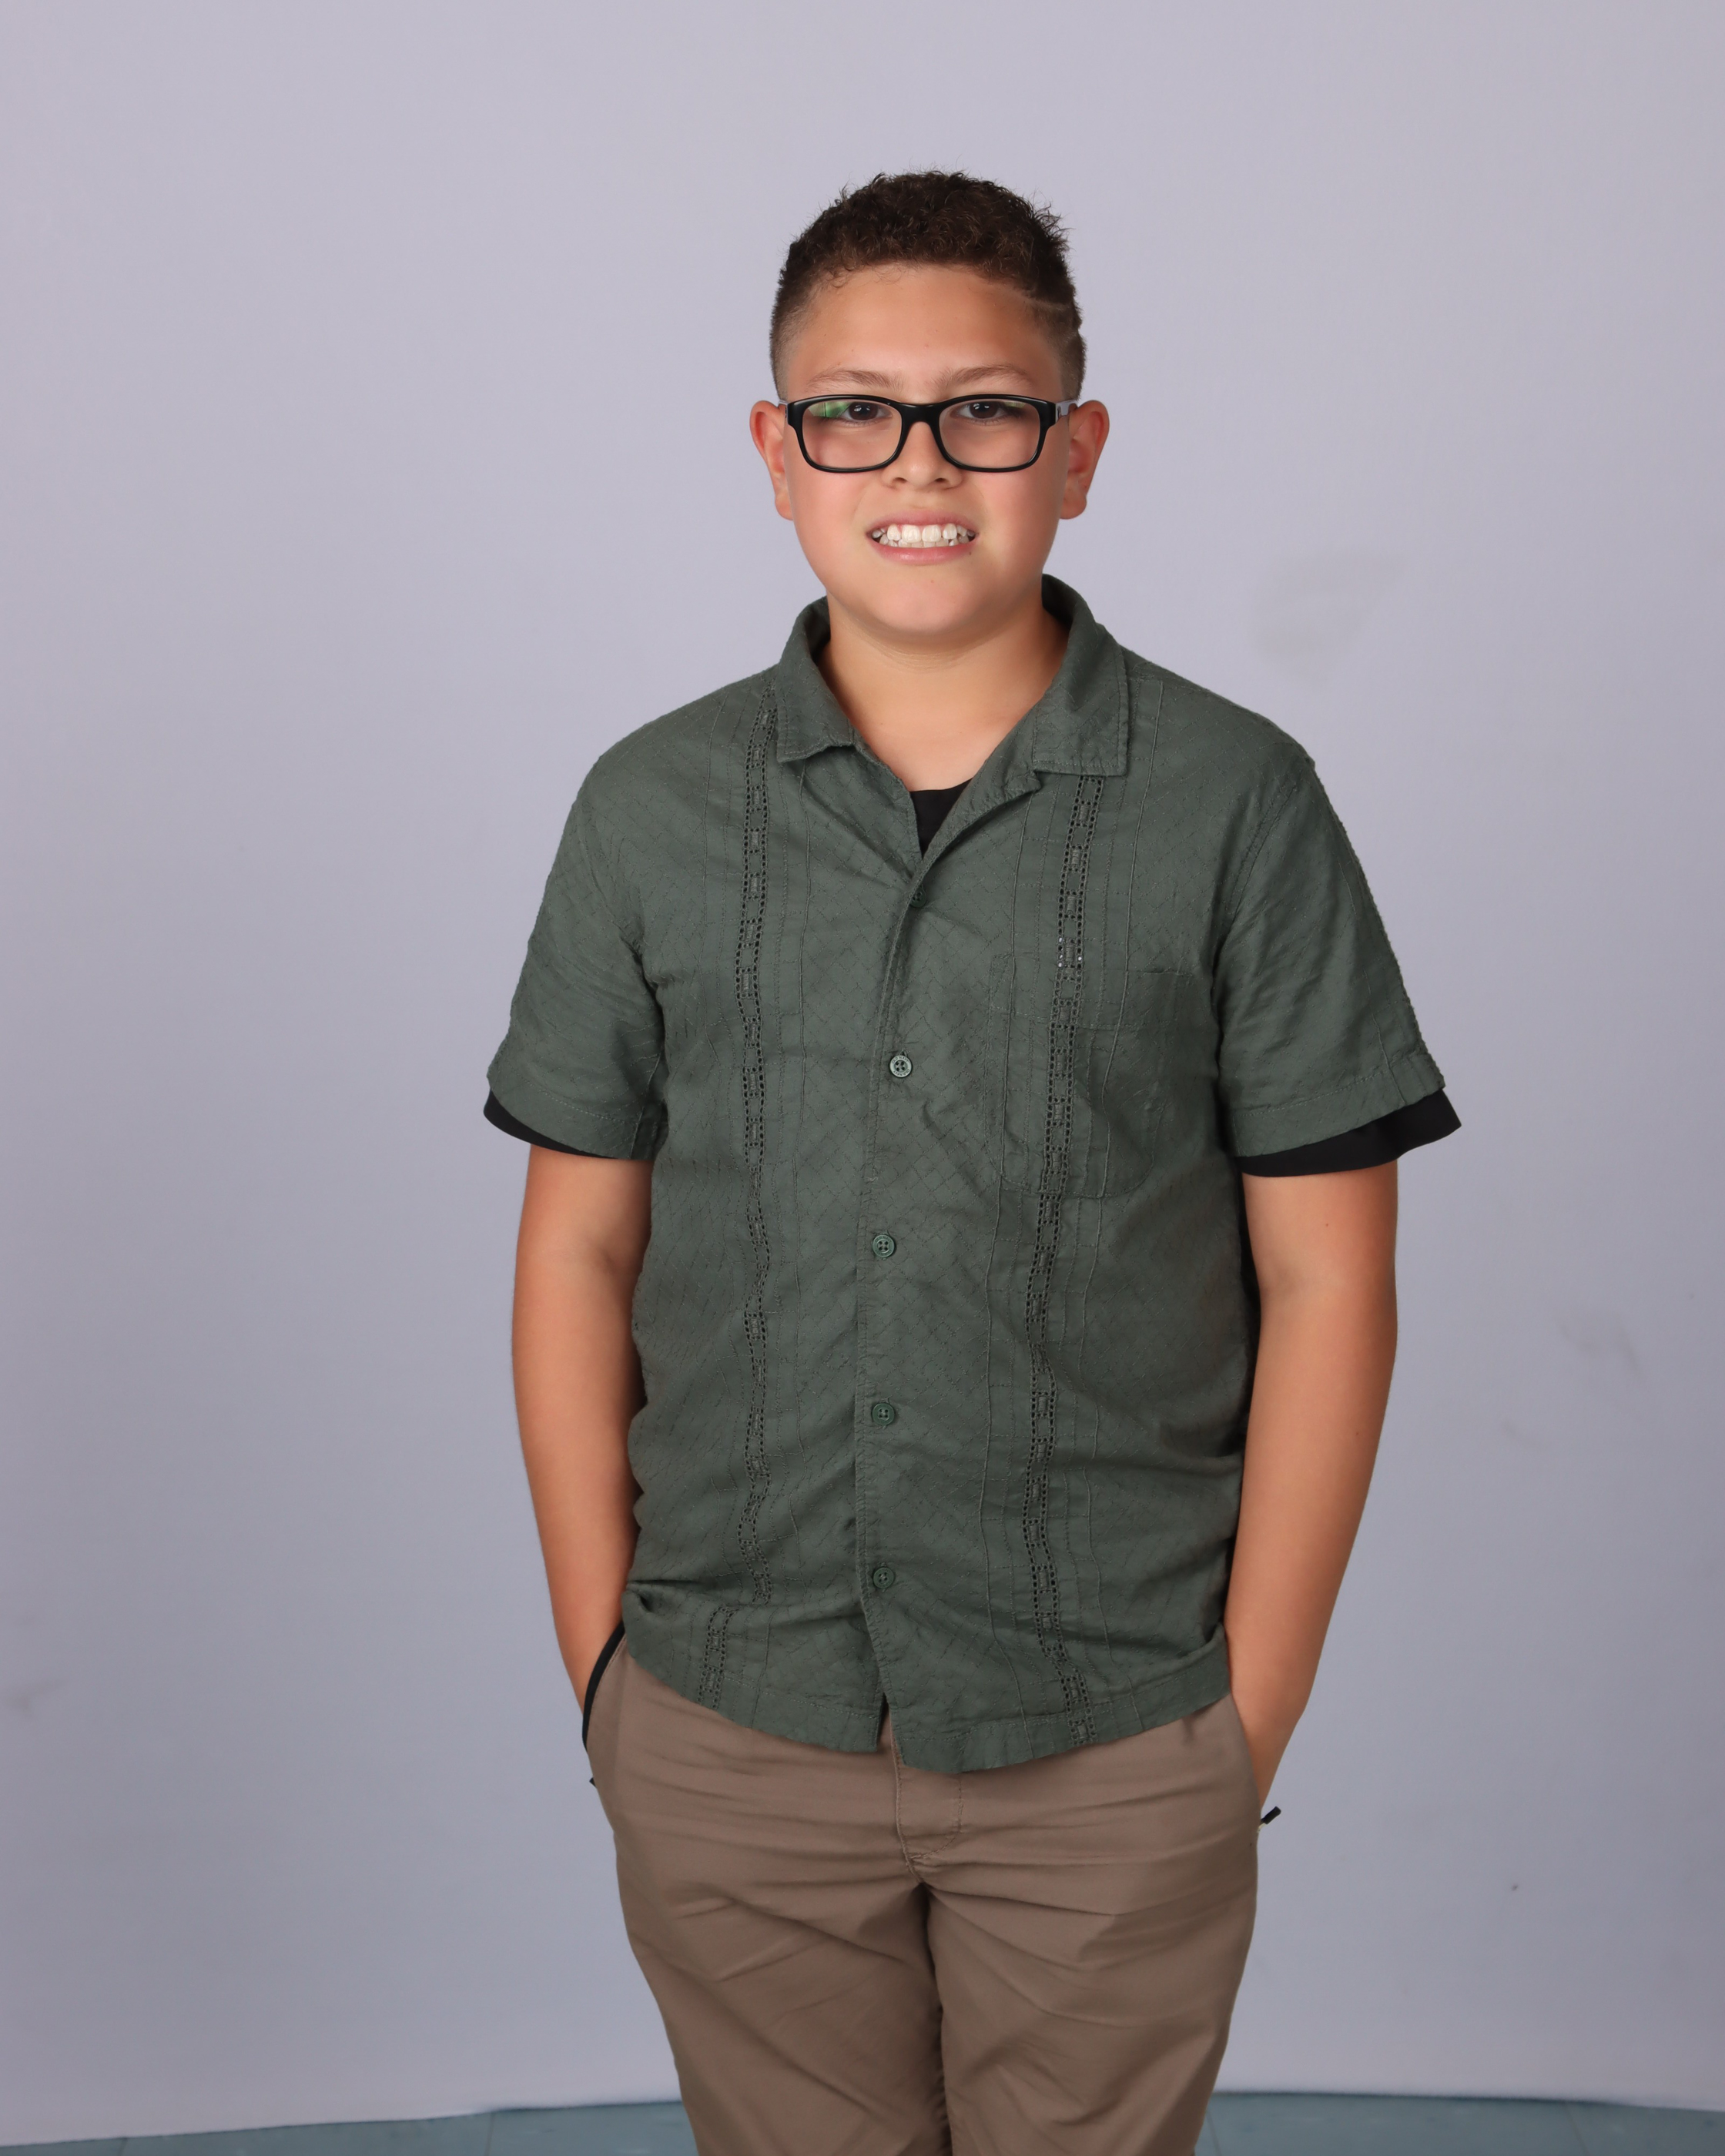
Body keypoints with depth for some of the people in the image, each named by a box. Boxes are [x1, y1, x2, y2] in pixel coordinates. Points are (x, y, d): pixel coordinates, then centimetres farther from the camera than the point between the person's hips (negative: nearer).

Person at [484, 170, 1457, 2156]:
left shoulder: (1236, 807, -6)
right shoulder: (652, 810, 1)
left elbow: (1324, 1277, -4)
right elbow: (579, 1250, 3)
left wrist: (1252, 1708, -6)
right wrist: (600, 1659, 0)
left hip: (1119, 1757, -1)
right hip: (725, 1748, 2)